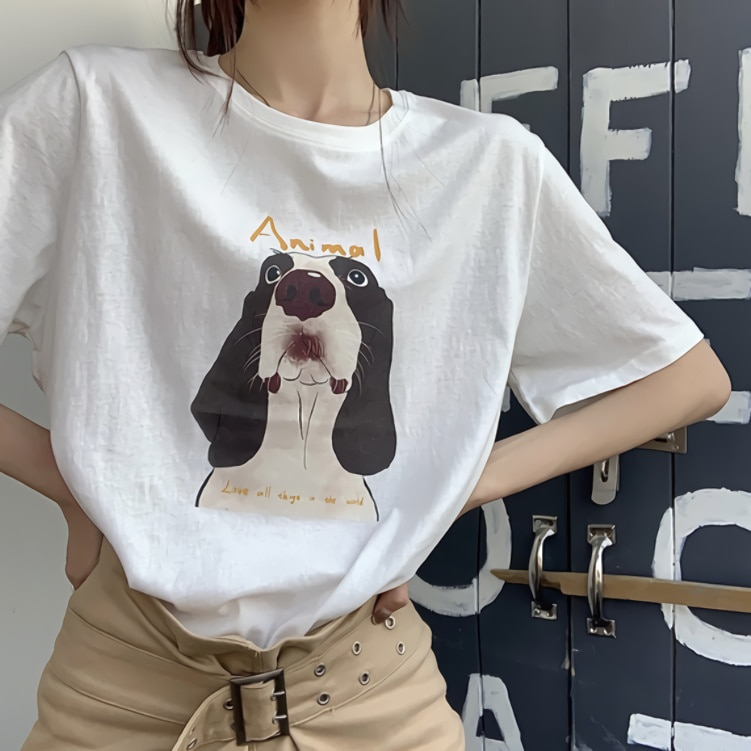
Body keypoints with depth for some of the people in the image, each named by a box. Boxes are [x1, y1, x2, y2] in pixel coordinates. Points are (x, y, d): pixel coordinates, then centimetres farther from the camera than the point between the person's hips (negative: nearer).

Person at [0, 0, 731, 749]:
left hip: (364, 671, 1)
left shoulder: (491, 161, -6)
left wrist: (460, 485, -7)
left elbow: (690, 376, 0)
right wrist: (77, 488, -9)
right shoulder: (94, 104, -9)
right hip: (126, 664, 0)